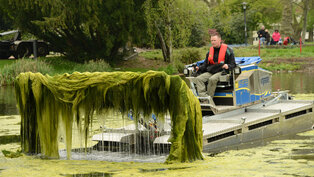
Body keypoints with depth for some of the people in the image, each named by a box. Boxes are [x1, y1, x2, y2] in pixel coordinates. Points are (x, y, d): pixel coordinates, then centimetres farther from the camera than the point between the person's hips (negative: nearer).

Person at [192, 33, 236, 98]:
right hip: (210, 72, 6)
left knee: (212, 79, -37)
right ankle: (203, 96, -37)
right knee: (198, 79, -21)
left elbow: (233, 64, 1)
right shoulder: (210, 51, 20)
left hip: (221, 71, -6)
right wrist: (199, 68, 5)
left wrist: (228, 66, -22)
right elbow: (205, 64, 25)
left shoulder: (227, 50, 3)